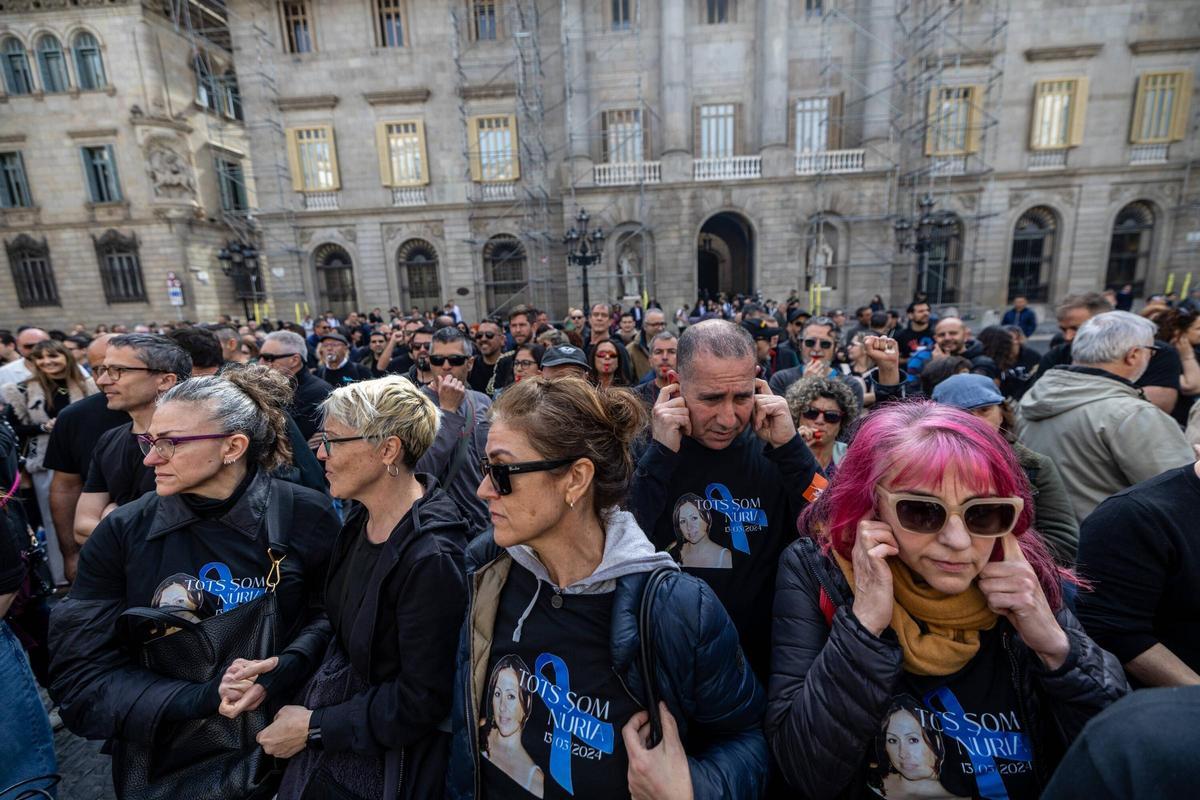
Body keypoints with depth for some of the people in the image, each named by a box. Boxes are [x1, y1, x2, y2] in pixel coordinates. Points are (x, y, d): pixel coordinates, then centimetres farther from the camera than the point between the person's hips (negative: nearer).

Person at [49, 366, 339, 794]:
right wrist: (207, 700, -24)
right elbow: (79, 674, -11)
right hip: (160, 758, 1)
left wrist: (277, 675, -23)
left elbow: (333, 612, -5)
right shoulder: (123, 532, -13)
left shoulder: (304, 516, -17)